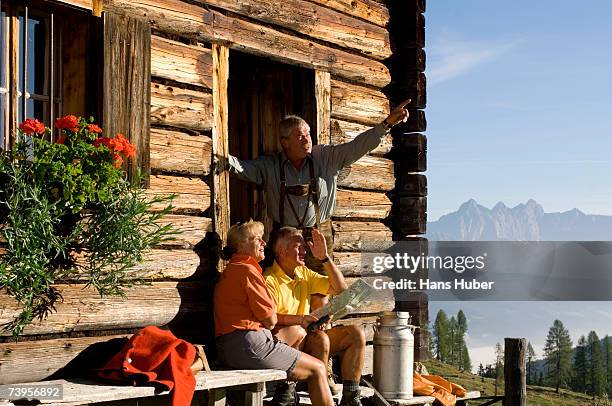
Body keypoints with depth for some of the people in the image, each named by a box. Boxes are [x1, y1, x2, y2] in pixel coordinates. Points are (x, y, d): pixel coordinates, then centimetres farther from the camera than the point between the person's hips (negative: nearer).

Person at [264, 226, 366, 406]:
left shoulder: (304, 274, 15)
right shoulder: (269, 280, -10)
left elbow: (340, 288, 12)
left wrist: (324, 258, 2)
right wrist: (300, 320, -31)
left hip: (305, 335, 8)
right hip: (285, 340, -8)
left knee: (356, 333, -5)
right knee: (321, 338, -33)